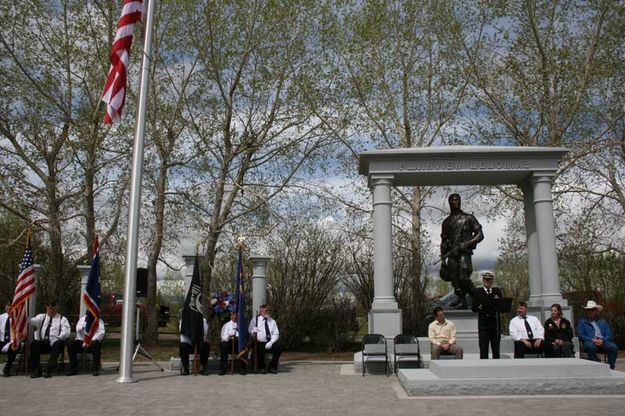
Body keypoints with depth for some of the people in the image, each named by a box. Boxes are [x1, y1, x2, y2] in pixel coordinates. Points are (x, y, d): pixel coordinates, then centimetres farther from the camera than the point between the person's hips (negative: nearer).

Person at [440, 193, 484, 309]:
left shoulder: (468, 218, 8)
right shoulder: (446, 222, 18)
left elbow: (480, 235, 3)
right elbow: (443, 242, 18)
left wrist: (466, 243, -11)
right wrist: (443, 259, 11)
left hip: (464, 253, -4)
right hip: (451, 255, 4)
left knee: (463, 278, -17)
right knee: (455, 280, -2)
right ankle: (462, 302, 6)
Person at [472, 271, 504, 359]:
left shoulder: (497, 291, 12)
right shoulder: (477, 292, 4)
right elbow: (473, 308, -1)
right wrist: (478, 308, -22)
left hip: (495, 325, 3)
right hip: (483, 325, -3)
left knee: (496, 349, 8)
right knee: (483, 350, -3)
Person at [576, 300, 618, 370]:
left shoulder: (603, 322, 26)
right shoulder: (582, 322, 18)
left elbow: (609, 335, 13)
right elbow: (580, 335, 4)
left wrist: (602, 340, -10)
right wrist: (592, 340, -13)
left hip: (603, 341, 3)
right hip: (590, 342, -2)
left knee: (614, 347, -29)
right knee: (591, 346, -38)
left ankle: (610, 367, -20)